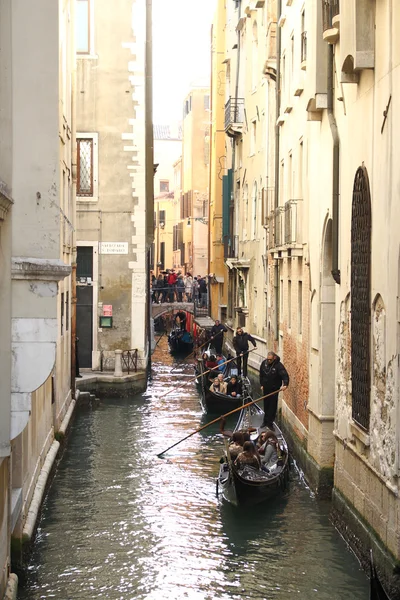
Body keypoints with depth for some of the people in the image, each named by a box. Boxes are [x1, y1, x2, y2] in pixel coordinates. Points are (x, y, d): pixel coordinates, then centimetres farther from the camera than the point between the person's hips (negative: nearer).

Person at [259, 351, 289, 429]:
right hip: (266, 388, 5)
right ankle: (266, 421, 29)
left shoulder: (278, 365, -19)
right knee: (266, 405, 15)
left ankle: (270, 423, 4)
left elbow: (285, 375, -29)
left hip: (274, 389, -5)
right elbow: (261, 375, 13)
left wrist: (285, 384, -44)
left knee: (273, 406, -3)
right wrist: (261, 384, 13)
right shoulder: (264, 363, -2)